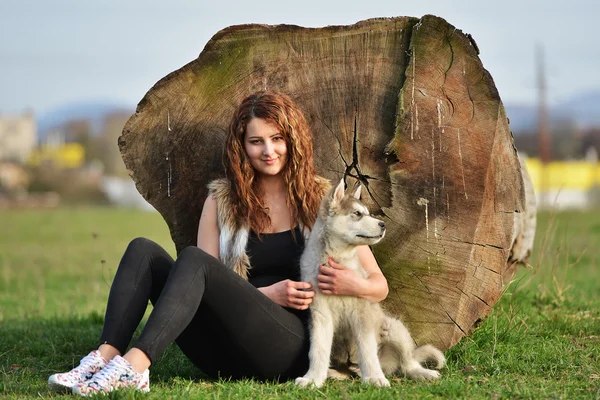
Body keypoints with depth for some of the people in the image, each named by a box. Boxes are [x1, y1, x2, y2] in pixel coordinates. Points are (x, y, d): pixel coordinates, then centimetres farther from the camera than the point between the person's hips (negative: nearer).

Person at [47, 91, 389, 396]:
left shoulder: (322, 200, 10)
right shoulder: (221, 201, 16)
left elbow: (380, 287, 9)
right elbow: (214, 290, 6)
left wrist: (352, 285, -15)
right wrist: (267, 293, -11)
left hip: (289, 346, -4)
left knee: (193, 259, -26)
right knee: (143, 250, -13)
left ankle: (136, 363, -46)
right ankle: (107, 356, -35)